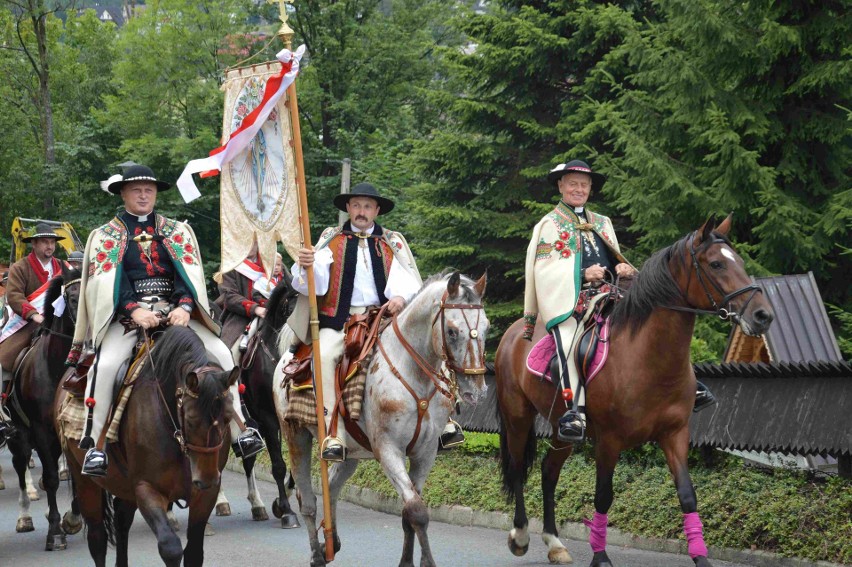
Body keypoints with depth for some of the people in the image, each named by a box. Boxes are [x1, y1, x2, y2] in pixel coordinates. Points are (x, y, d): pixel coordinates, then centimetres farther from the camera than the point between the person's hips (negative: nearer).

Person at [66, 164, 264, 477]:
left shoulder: (178, 231, 17)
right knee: (106, 364, -28)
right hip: (128, 312, -2)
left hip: (174, 310, 2)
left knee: (221, 353, -15)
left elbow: (190, 271, 4)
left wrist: (184, 306, -17)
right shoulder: (106, 236, 11)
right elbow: (108, 278, -4)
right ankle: (94, 444, -23)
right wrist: (135, 310, -22)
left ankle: (239, 430, -8)